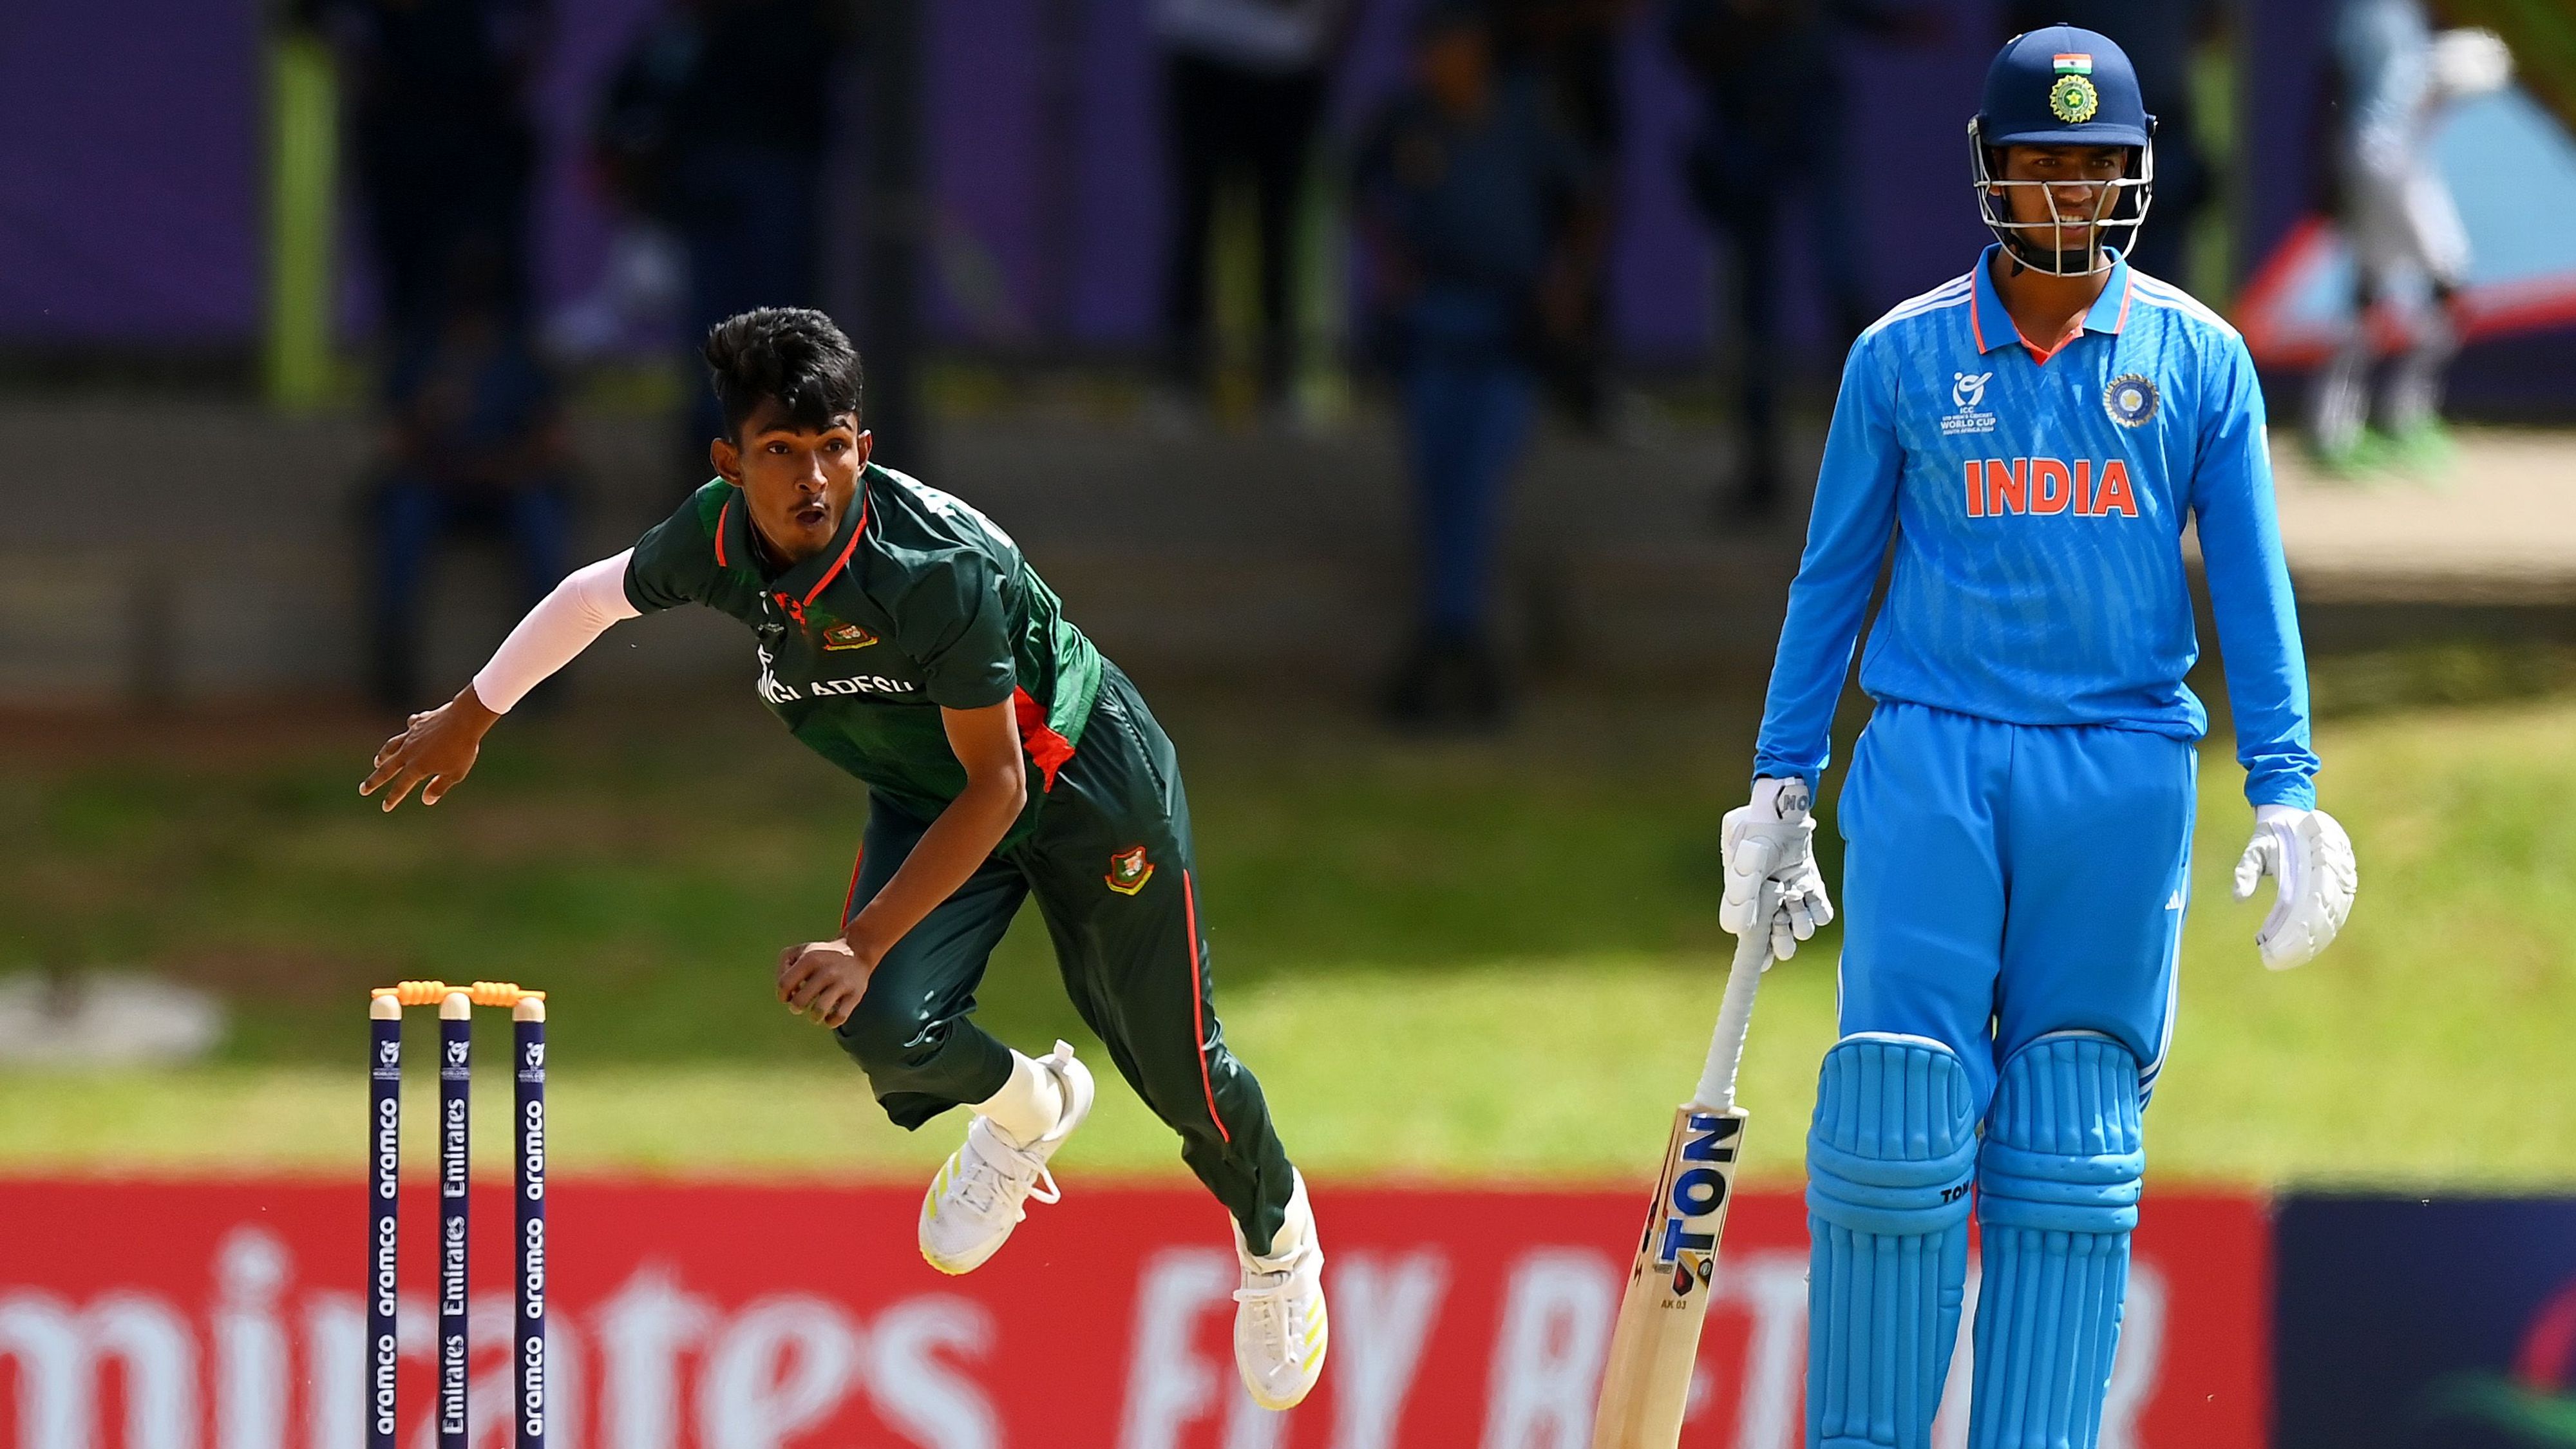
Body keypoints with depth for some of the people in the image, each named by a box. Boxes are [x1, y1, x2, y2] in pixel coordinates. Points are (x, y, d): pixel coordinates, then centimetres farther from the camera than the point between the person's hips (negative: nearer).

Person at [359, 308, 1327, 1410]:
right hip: (923, 798, 4)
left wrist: (865, 942, -35)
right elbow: (597, 594, 5)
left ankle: (1275, 1232, 39)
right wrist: (469, 718, 16)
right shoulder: (715, 541, -19)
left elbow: (995, 788, -30)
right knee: (884, 1029, -22)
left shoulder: (938, 566, -37)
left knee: (1174, 1065, 4)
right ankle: (1020, 1106, 15)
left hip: (1082, 778, -4)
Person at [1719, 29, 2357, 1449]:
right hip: (1929, 758, 0)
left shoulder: (2198, 359, 5)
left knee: (2071, 1144, 1)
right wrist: (1777, 791, 8)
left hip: (2121, 768, 0)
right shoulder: (1902, 357, 5)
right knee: (1897, 1115, -8)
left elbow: (2251, 587, 5)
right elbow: (1831, 578, 11)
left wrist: (2284, 797, -2)